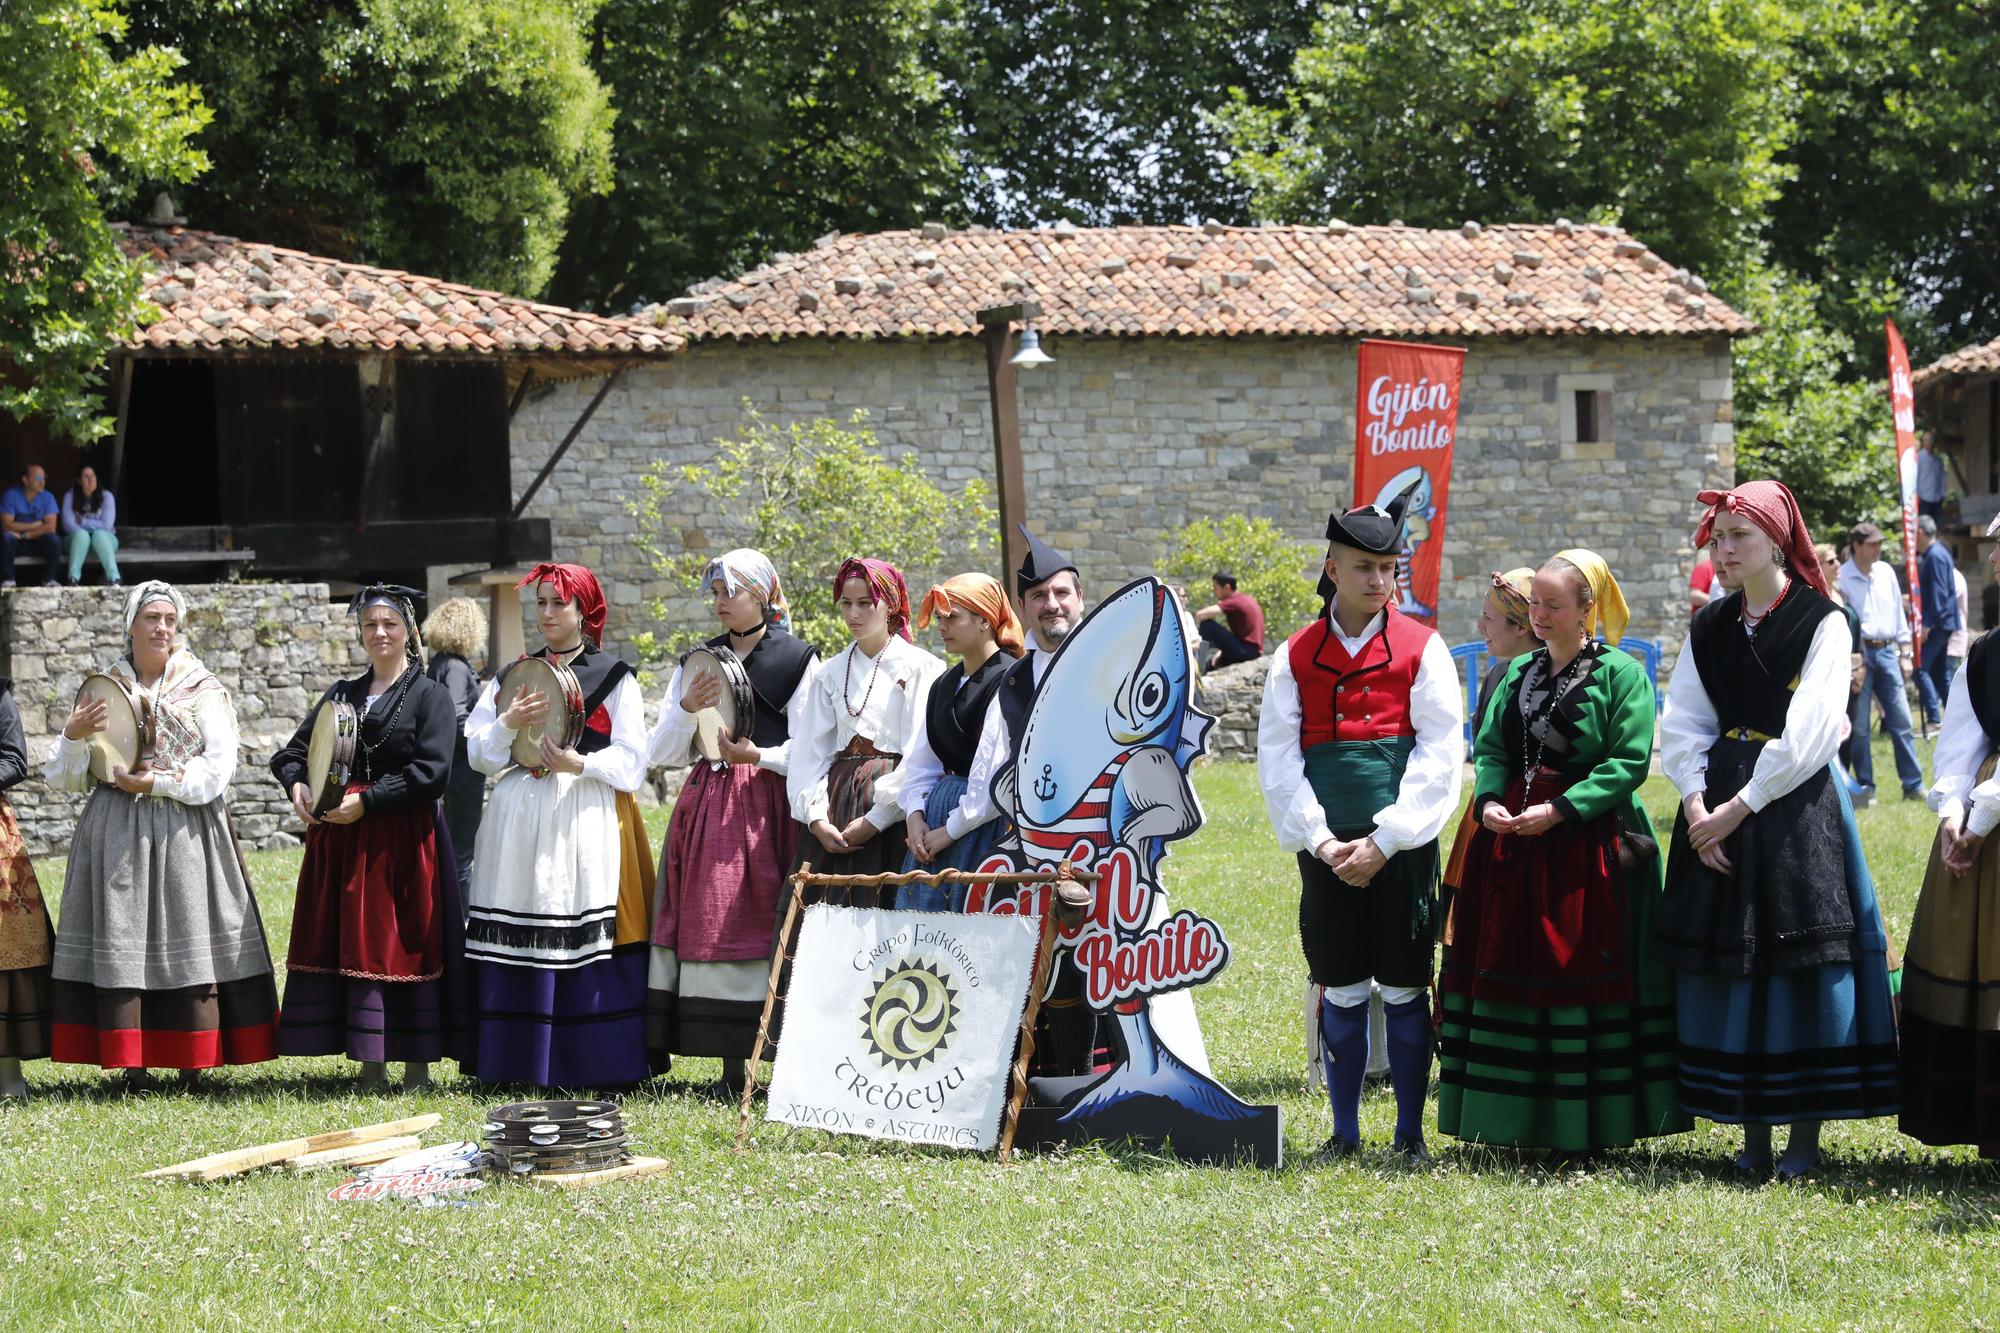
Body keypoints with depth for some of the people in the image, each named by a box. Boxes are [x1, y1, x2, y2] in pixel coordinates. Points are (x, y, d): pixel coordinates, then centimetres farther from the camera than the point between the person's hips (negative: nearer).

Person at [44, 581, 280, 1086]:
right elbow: (65, 775, 10)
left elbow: (220, 765, -4)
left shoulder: (202, 689, 6)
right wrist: (73, 736, -10)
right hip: (118, 833, 1)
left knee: (190, 941, -4)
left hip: (186, 831, -1)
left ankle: (193, 1065, 0)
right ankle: (131, 1066, -2)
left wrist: (157, 783, -12)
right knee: (120, 943, -5)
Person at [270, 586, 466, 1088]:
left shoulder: (430, 696, 0)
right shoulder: (342, 695, 15)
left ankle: (418, 1064, 0)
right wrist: (297, 785, -8)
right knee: (353, 945, 3)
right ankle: (370, 1063, 8)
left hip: (404, 841, -5)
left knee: (406, 945, -4)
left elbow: (431, 773, -11)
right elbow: (291, 753, 14)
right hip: (342, 840, 5)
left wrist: (366, 802, -17)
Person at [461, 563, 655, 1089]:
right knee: (518, 944, -1)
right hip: (519, 818, 4)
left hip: (587, 816, -4)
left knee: (587, 942, -9)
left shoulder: (614, 678, 5)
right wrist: (508, 724, -9)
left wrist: (581, 764, -18)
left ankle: (595, 1062, -4)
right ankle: (518, 1061, 4)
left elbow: (630, 759, -1)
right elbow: (476, 751, 10)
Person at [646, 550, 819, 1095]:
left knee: (761, 923, -9)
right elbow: (660, 754, 11)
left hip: (766, 806, -4)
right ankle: (731, 1065, -1)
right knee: (708, 924, -3)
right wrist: (686, 709, -6)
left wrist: (757, 755, -18)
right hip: (705, 805, 4)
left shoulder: (797, 660, 3)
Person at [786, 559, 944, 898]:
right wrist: (816, 818, -4)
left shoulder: (920, 667, 0)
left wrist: (875, 819, -13)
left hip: (890, 814, -4)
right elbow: (808, 753, 11)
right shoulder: (832, 674, 15)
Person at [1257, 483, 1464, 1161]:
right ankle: (1344, 1133, 15)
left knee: (1404, 989, 1)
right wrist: (1321, 841, -8)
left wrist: (1384, 841, -11)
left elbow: (1441, 754, -5)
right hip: (1327, 847, 2)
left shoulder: (1421, 648, 1)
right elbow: (1278, 758, 3)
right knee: (1340, 991, 6)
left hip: (1402, 844, -2)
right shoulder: (1296, 657, 7)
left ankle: (1410, 1134, 9)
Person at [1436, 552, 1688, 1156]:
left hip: (1588, 844, -6)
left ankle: (1585, 1126, 2)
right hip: (1512, 839, 6)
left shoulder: (1621, 673, -5)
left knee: (1581, 978, -5)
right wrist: (1489, 800, -7)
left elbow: (1629, 762, -12)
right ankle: (1524, 1122, 14)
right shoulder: (1521, 672, 14)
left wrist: (1560, 811, -20)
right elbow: (1491, 748, 13)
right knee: (1508, 976, 6)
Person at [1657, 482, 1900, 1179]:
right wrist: (1699, 807, -9)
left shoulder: (1821, 622, -4)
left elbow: (1808, 735, -12)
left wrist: (1739, 807, -14)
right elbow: (1682, 727, 7)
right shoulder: (1709, 628, 11)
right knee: (1728, 963, 3)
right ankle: (1752, 1131, 11)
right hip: (1718, 806, 5)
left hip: (1796, 805, -5)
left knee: (1802, 962, -5)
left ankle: (1805, 1133, 2)